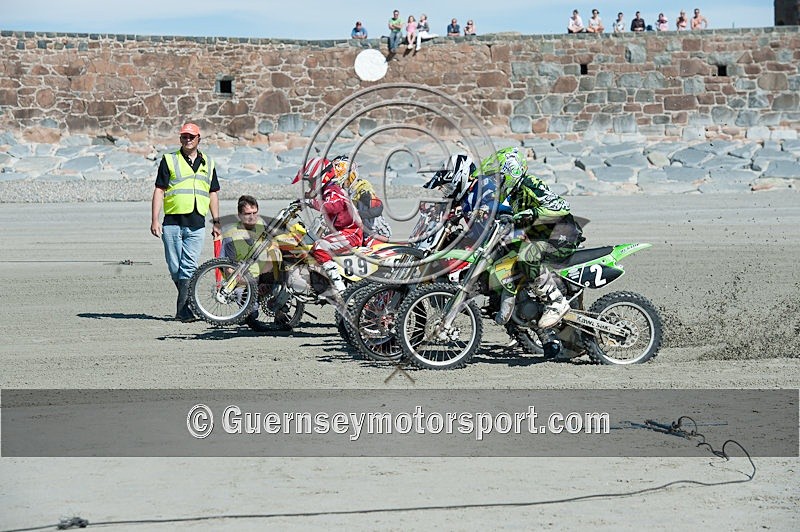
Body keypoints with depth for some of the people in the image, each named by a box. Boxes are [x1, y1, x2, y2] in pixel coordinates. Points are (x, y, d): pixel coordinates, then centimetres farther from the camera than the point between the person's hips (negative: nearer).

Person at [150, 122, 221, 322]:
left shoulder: (208, 163, 17)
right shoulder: (169, 160, 7)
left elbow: (213, 194, 22)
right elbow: (159, 191, 2)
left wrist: (216, 222, 16)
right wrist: (154, 220, -6)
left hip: (197, 224, 1)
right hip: (172, 222, -1)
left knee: (189, 267, -7)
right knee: (174, 267, 1)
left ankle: (183, 309, -9)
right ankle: (186, 298, 19)